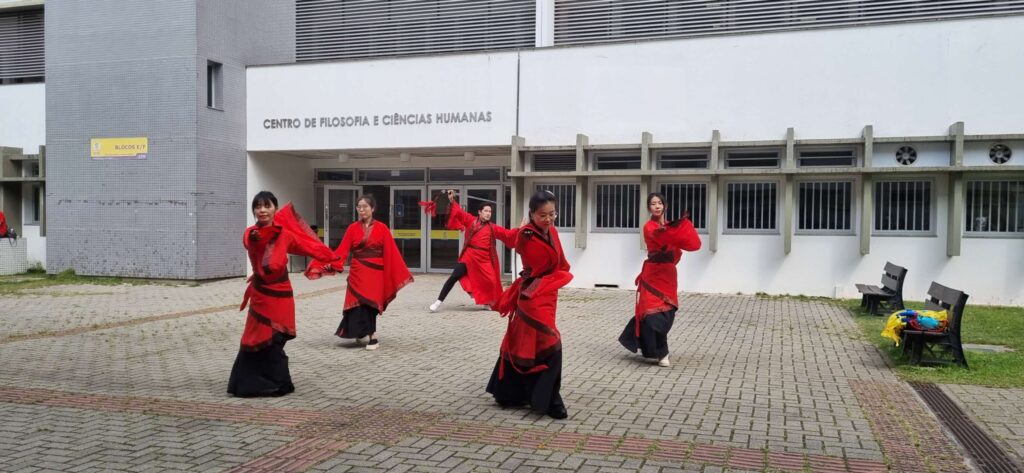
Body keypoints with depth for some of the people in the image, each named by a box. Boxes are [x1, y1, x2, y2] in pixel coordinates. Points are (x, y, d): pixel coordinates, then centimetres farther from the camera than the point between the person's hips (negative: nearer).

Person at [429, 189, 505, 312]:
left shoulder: (493, 227, 8)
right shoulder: (471, 220, 2)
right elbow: (459, 212, -3)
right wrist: (452, 201, -15)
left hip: (484, 259, 2)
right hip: (469, 256, -2)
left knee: (490, 281, -2)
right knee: (454, 277, -9)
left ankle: (487, 302, 26)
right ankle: (439, 302, -4)